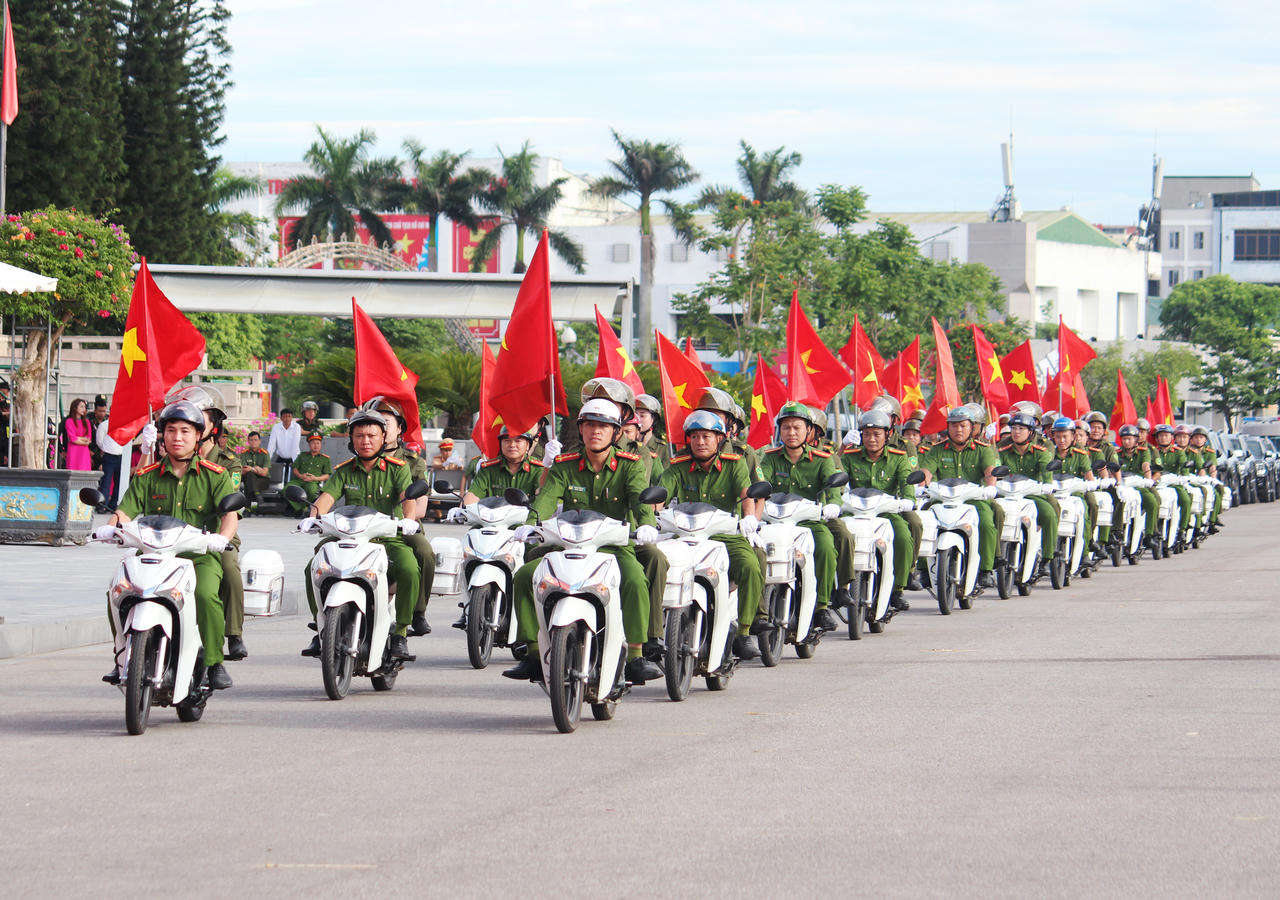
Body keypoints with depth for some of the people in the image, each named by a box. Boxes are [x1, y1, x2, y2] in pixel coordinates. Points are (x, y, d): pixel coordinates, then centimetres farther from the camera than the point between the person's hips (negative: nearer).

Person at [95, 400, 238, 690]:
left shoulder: (215, 475, 5)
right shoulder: (147, 476, 13)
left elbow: (230, 513, -7)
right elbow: (127, 509, 3)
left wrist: (222, 537, -29)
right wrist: (111, 526, -20)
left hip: (200, 556, -3)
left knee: (206, 594, -34)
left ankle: (215, 663, -17)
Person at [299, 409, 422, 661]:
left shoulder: (397, 468, 4)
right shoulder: (344, 471, 11)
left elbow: (407, 495, -13)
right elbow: (327, 495, -3)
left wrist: (409, 518, -34)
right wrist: (314, 516, -25)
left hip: (389, 538, -3)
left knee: (409, 569, -33)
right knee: (313, 569, -18)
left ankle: (401, 633, -21)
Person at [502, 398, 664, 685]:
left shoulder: (629, 465, 3)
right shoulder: (565, 466, 8)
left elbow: (640, 496, -15)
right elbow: (548, 496, -8)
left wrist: (646, 523, -38)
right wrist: (531, 522, -30)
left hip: (616, 548, -3)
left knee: (635, 581, -34)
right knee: (525, 575, -17)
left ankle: (635, 657, -32)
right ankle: (535, 653, -11)